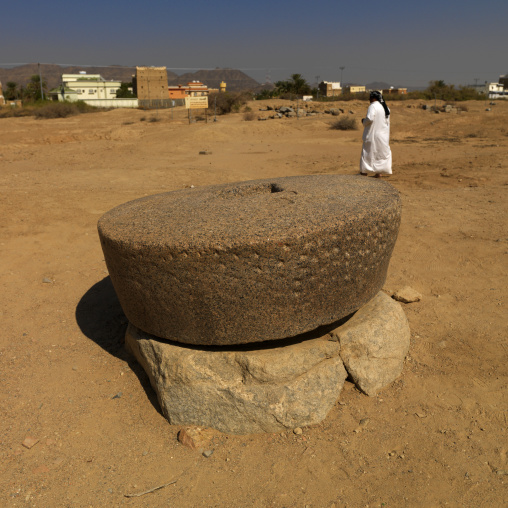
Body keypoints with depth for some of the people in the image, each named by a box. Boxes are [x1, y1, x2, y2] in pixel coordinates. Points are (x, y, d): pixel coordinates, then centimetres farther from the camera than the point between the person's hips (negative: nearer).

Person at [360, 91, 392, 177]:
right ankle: (379, 171, 10)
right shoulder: (385, 107, 11)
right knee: (382, 152, 11)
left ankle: (365, 171, 9)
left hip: (373, 134, -7)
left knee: (369, 151, 5)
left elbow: (369, 118, -25)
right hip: (383, 134, 7)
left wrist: (364, 121, -7)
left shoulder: (373, 106, -14)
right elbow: (387, 121, 16)